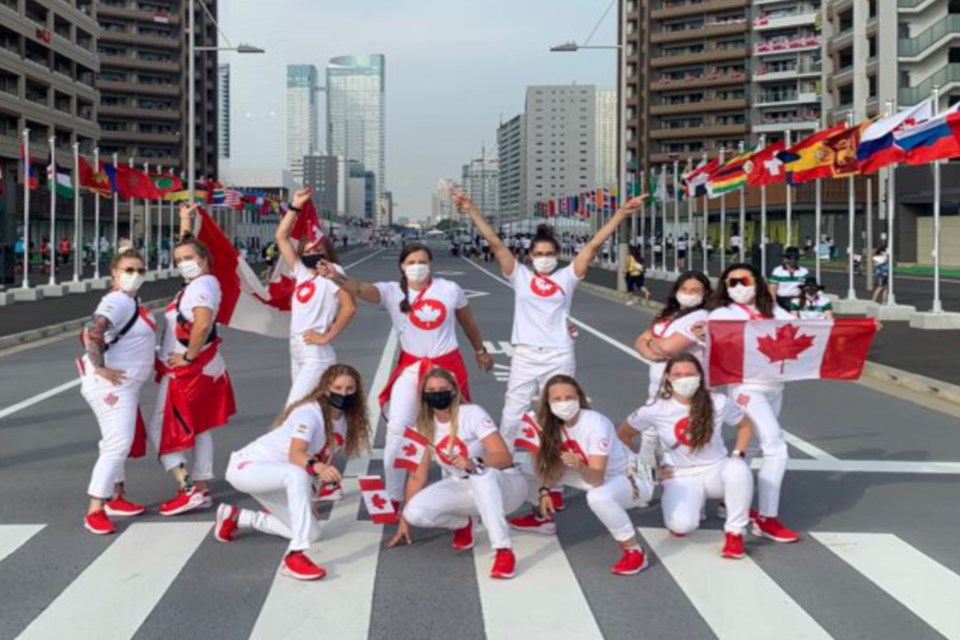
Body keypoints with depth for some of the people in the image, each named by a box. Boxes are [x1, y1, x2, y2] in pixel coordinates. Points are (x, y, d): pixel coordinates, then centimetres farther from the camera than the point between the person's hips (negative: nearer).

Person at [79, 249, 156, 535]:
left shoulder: (129, 301, 15)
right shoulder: (118, 301, -17)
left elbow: (93, 333, 26)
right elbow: (93, 331, -31)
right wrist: (100, 368, -29)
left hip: (124, 385, 11)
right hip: (111, 385, -11)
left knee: (120, 443, 19)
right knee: (118, 444, -14)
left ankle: (116, 499, 31)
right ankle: (95, 511, -12)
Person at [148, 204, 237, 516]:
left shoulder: (202, 285, -19)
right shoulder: (199, 282, 9)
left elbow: (202, 323, -33)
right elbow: (187, 249, 30)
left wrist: (188, 356, -25)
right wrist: (185, 223, 28)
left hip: (188, 370, -10)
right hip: (204, 368, 10)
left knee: (162, 428, -5)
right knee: (199, 429, 12)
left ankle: (188, 488, -12)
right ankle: (201, 490, 16)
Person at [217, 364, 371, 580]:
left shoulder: (344, 420, 0)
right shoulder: (309, 413, -24)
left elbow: (328, 457, 6)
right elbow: (295, 455, -39)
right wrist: (317, 467, -57)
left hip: (276, 479, 9)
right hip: (247, 467, -9)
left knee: (312, 533, 8)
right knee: (297, 474, -38)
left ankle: (236, 517, 24)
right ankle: (295, 554, -42)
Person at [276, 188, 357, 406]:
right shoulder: (302, 272, 11)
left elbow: (350, 307, -19)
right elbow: (281, 237, 14)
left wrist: (326, 336, -15)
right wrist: (295, 207, 9)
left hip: (317, 355, -8)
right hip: (297, 351, 8)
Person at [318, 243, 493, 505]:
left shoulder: (450, 289, -6)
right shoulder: (392, 291, -11)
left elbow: (467, 321, 11)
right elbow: (361, 289, -31)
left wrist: (480, 350, 23)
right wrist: (337, 277, -52)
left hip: (448, 366, 1)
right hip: (410, 368, -1)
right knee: (397, 428, -10)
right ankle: (393, 496, 3)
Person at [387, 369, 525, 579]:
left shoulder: (472, 414, -17)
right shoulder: (424, 426, -1)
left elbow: (505, 457, -26)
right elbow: (417, 475, 1)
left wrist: (474, 463, -46)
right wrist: (404, 519, -1)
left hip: (504, 485, -5)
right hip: (462, 489, 5)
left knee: (482, 473, -41)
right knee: (416, 512, -23)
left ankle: (504, 551, -37)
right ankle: (462, 524, 8)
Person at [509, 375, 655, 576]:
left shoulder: (596, 424, -31)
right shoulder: (553, 424, -11)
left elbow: (597, 477, -36)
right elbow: (556, 464, 1)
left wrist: (579, 466, -56)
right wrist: (544, 491, -15)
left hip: (629, 479, -7)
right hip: (592, 474, 7)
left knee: (598, 497, -42)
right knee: (528, 469, 1)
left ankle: (634, 551, -22)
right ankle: (543, 518, 25)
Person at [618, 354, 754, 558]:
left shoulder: (719, 403, -10)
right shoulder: (656, 409, -12)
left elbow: (745, 425, 9)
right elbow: (622, 435, 1)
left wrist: (737, 455, -4)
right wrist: (646, 466, -1)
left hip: (716, 470, 1)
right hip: (681, 477, -1)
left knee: (738, 469, -36)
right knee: (683, 525, -30)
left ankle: (734, 533, -14)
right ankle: (680, 506, 12)